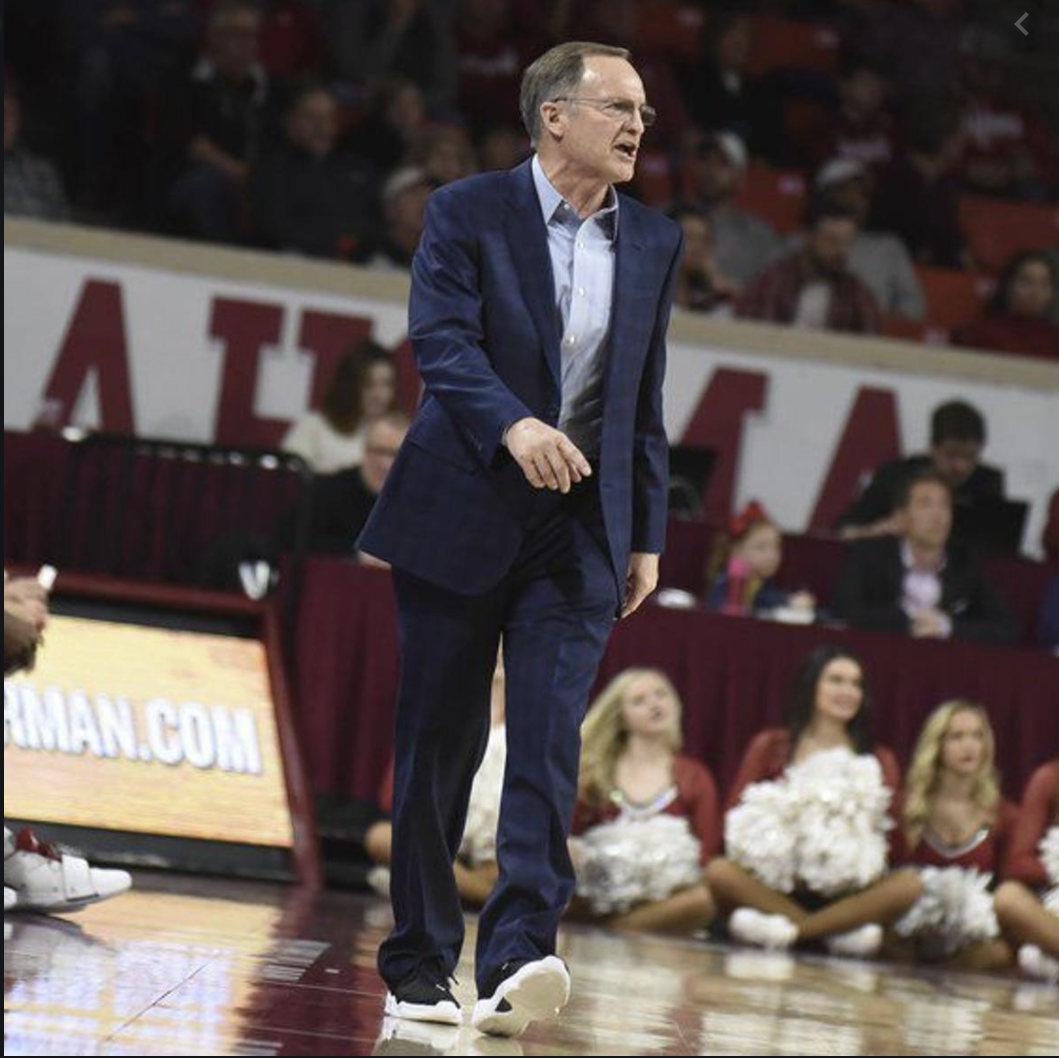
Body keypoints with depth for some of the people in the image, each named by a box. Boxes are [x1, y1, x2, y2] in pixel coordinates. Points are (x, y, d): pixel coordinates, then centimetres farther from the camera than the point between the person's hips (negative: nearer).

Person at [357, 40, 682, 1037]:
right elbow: (440, 338, -14)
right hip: (462, 513, -3)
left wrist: (646, 533, 14)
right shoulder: (469, 212, -1)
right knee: (437, 749, 3)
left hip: (580, 525, 3)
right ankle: (417, 966, 14)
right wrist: (514, 424, -31)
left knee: (549, 745, -13)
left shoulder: (654, 242, 13)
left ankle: (515, 962, -22)